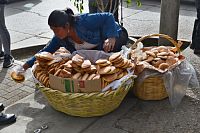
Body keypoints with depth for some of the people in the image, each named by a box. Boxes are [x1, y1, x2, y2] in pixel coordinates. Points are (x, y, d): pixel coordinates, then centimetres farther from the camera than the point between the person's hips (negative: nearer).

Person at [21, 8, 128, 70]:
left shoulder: (84, 21, -35)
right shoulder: (60, 38, -14)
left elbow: (108, 17, -31)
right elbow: (47, 51, -5)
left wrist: (111, 37, -46)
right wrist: (28, 64, -9)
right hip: (96, 50, 6)